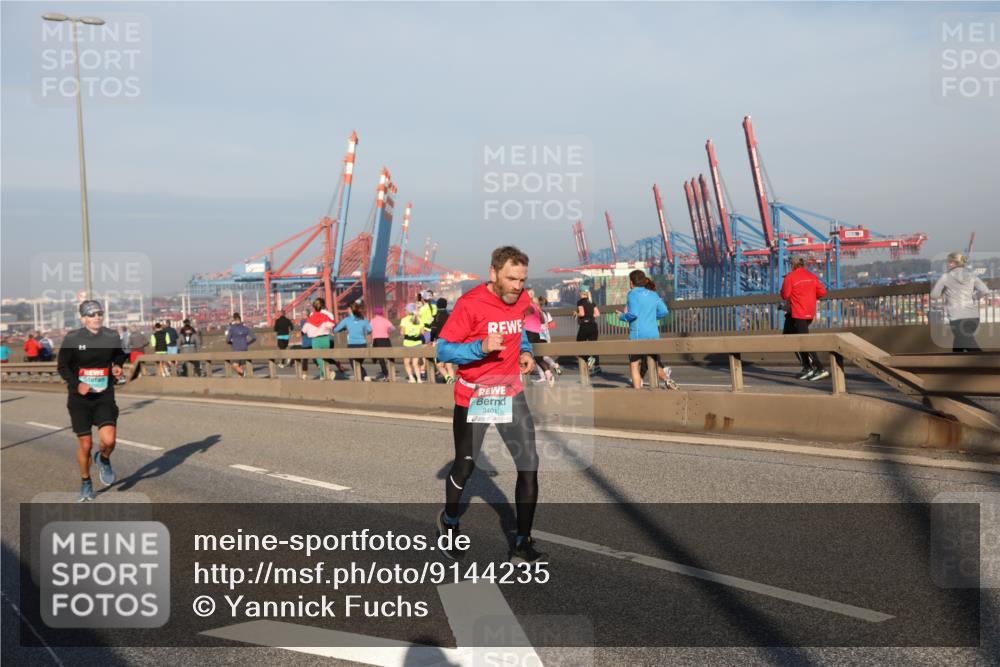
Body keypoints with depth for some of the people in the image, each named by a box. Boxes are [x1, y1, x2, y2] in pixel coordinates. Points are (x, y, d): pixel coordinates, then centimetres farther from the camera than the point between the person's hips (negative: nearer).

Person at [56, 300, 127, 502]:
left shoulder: (112, 337, 1)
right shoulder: (72, 338, -6)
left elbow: (119, 356, 20)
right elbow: (62, 366, 0)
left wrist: (117, 367, -3)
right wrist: (76, 384, -17)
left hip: (105, 396, 1)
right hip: (80, 397, -1)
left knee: (108, 440, -16)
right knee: (85, 444, 1)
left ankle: (103, 459, 20)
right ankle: (85, 484, 25)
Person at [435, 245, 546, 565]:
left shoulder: (522, 300, 1)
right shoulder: (470, 304, -18)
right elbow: (443, 349, -17)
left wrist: (526, 352, 2)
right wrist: (481, 347, -32)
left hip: (511, 395, 4)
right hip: (473, 399, -4)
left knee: (529, 466, -6)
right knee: (464, 468, 10)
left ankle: (522, 546, 4)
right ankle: (449, 521, 41)